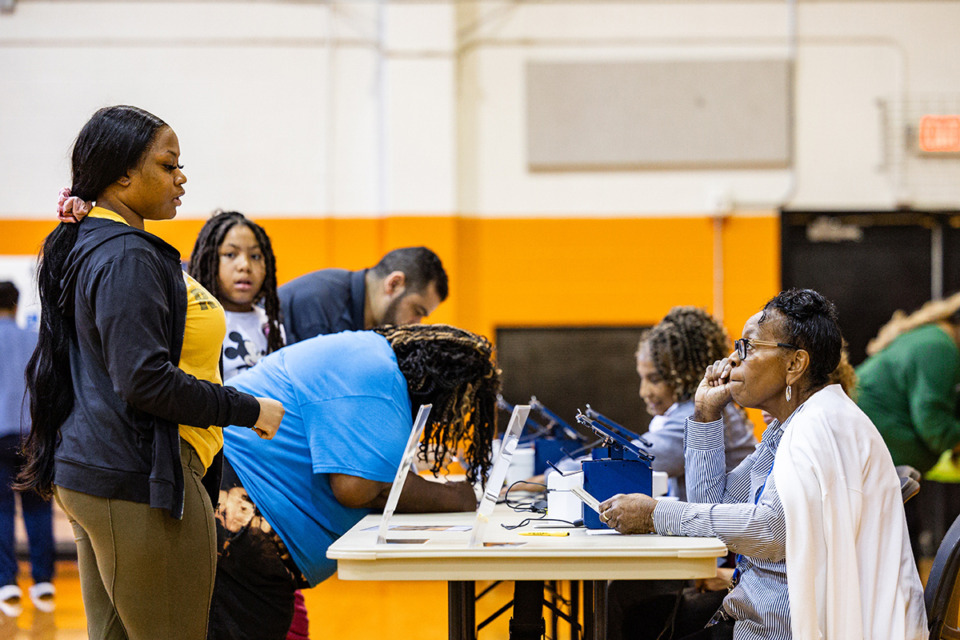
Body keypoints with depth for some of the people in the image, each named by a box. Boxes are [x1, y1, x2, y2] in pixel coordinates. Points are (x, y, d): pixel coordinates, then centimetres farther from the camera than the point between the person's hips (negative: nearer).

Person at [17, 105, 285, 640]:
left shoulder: (87, 246, 17)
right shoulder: (126, 257, -16)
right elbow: (145, 379, -23)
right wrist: (250, 411, -16)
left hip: (88, 471, 11)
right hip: (138, 482, -10)